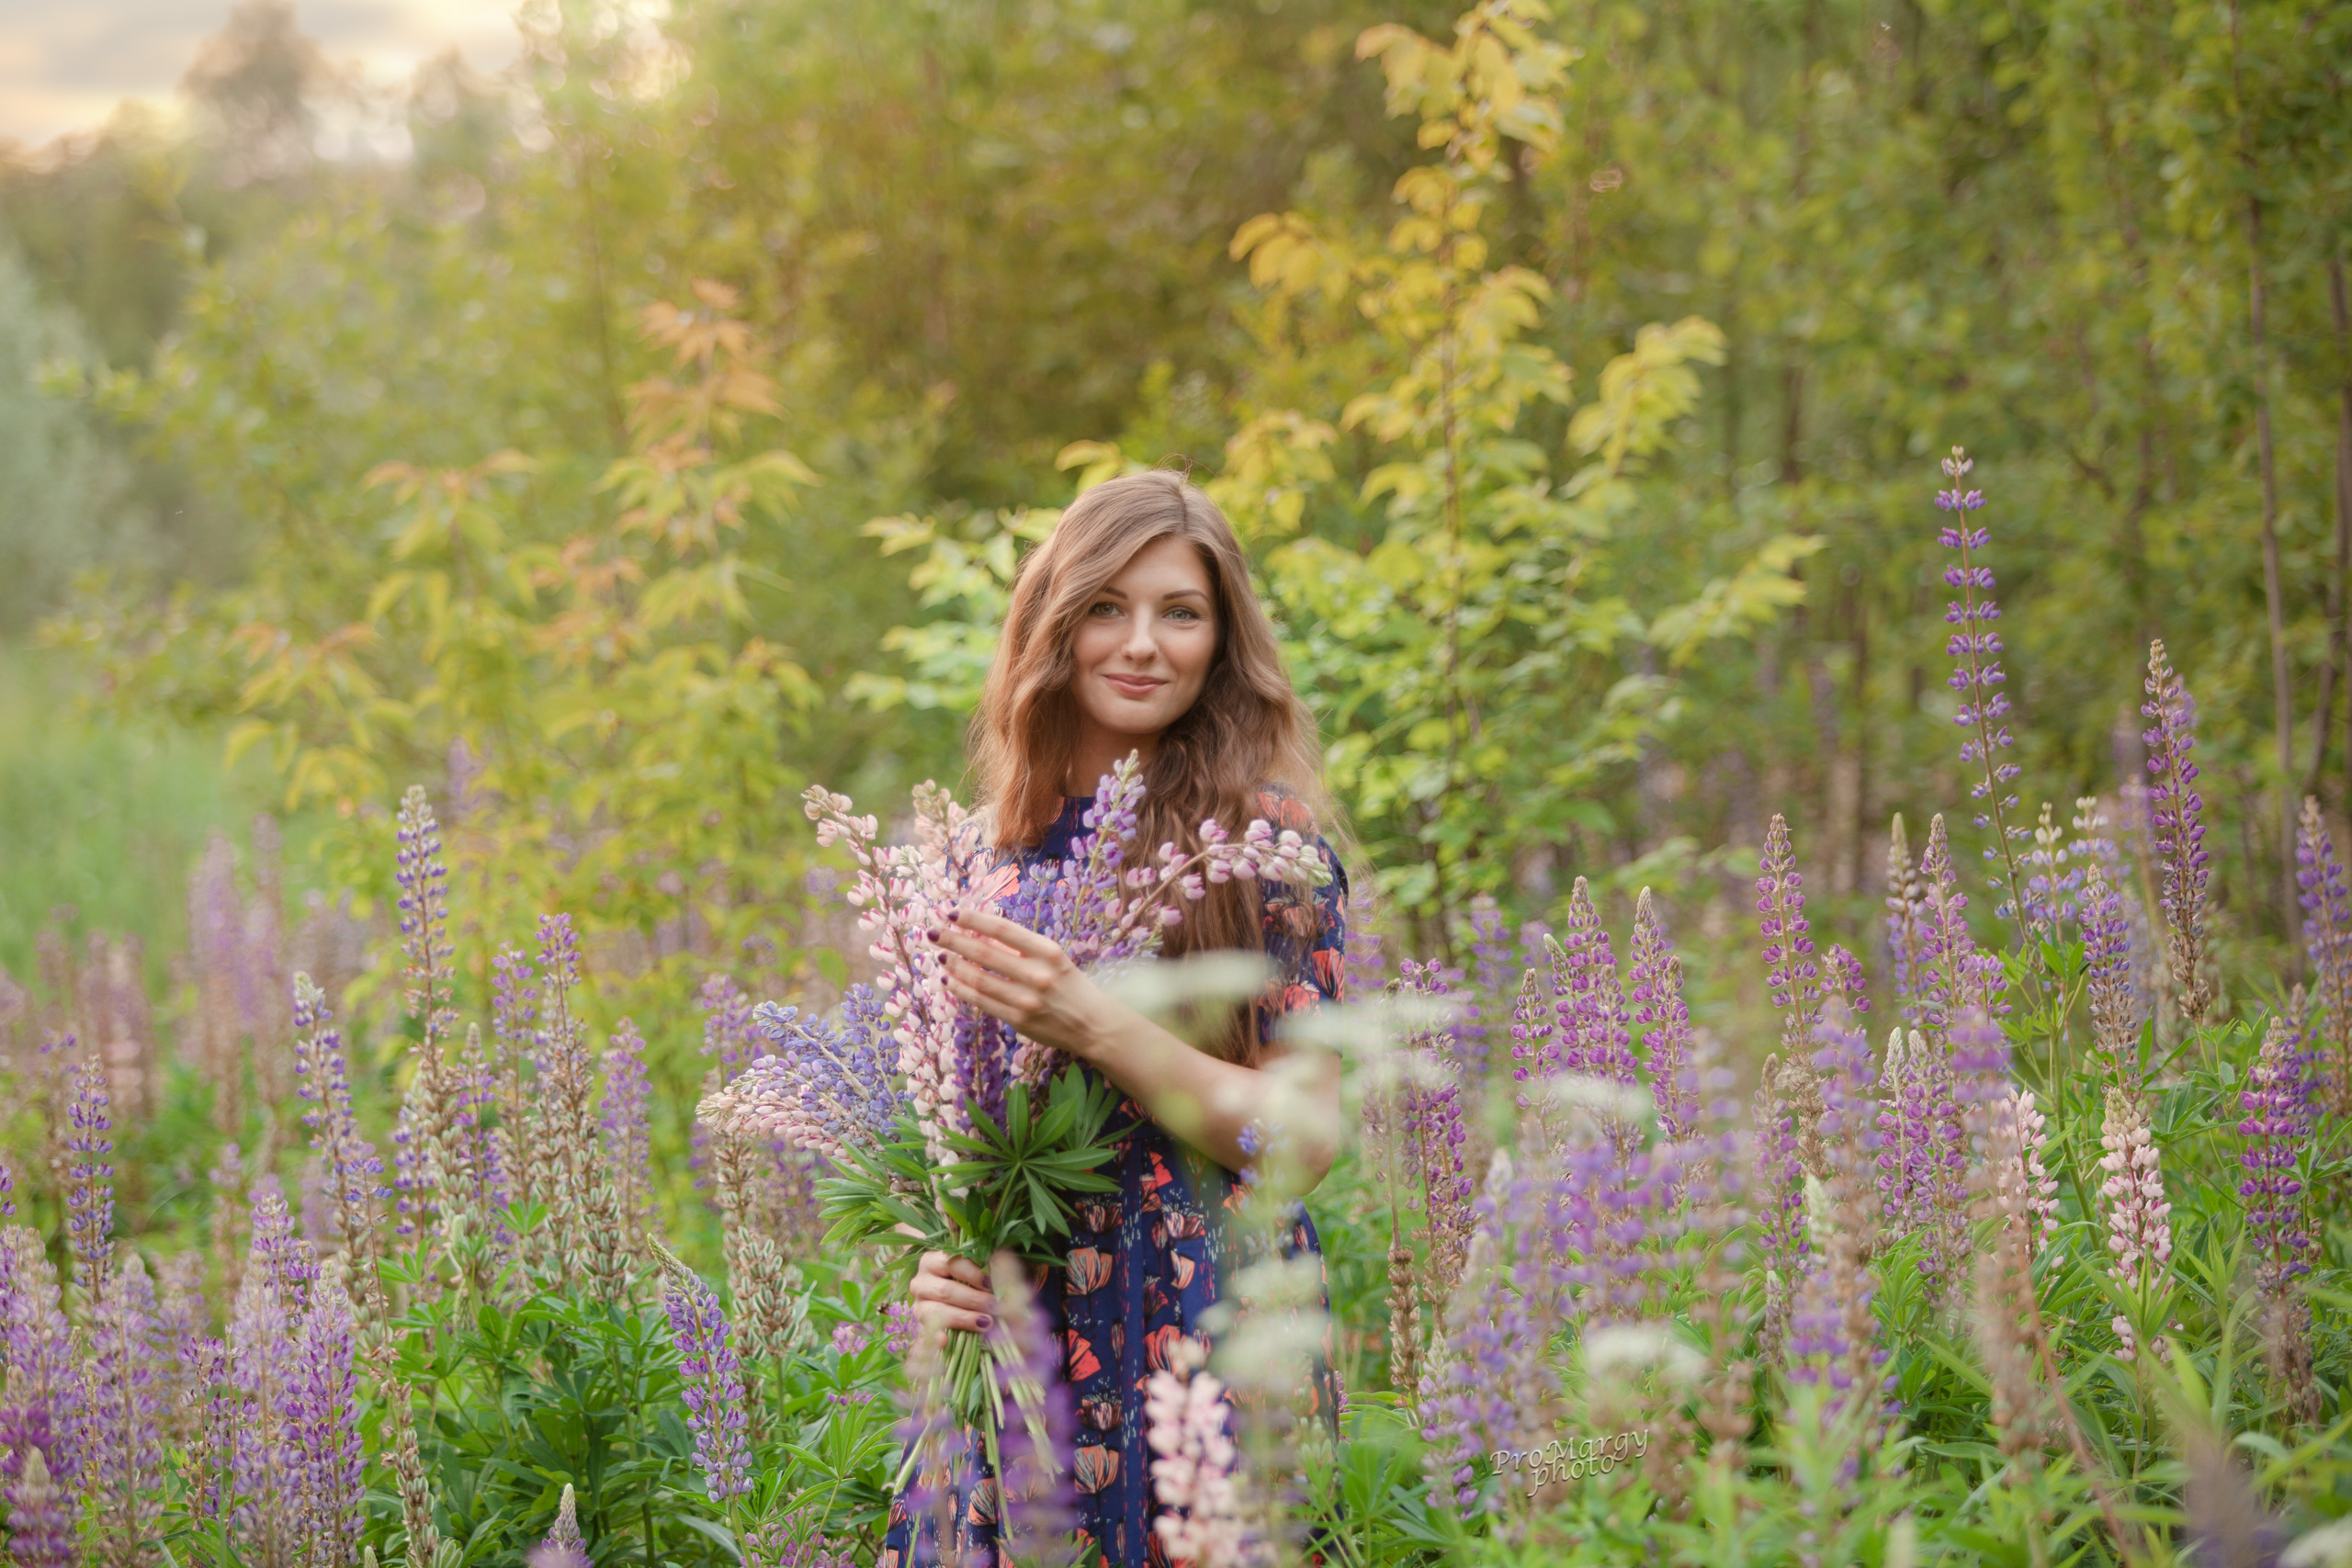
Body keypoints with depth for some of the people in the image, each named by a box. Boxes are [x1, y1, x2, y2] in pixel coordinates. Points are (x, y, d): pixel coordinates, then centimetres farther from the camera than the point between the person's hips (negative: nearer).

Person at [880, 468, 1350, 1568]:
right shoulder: (1009, 840, 8)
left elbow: (1309, 1135, -11)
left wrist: (1099, 1030, -22)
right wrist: (939, 1263, -1)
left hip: (1203, 1337, -4)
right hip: (1012, 1332, 4)